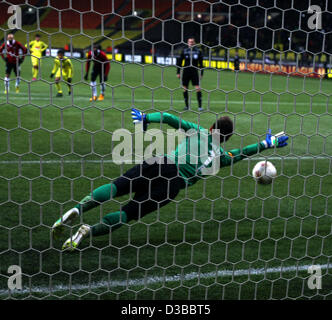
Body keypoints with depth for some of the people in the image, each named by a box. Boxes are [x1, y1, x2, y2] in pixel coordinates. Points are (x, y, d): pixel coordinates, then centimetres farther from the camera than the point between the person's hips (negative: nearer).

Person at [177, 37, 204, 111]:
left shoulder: (198, 51, 4)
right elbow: (179, 62, 9)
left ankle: (200, 106, -8)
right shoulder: (184, 51, 5)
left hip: (194, 72, -1)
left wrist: (201, 73, 5)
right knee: (185, 88, 3)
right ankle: (186, 105, 15)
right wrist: (178, 72, 5)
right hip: (186, 72, 1)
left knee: (198, 88, -10)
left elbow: (201, 64, 9)